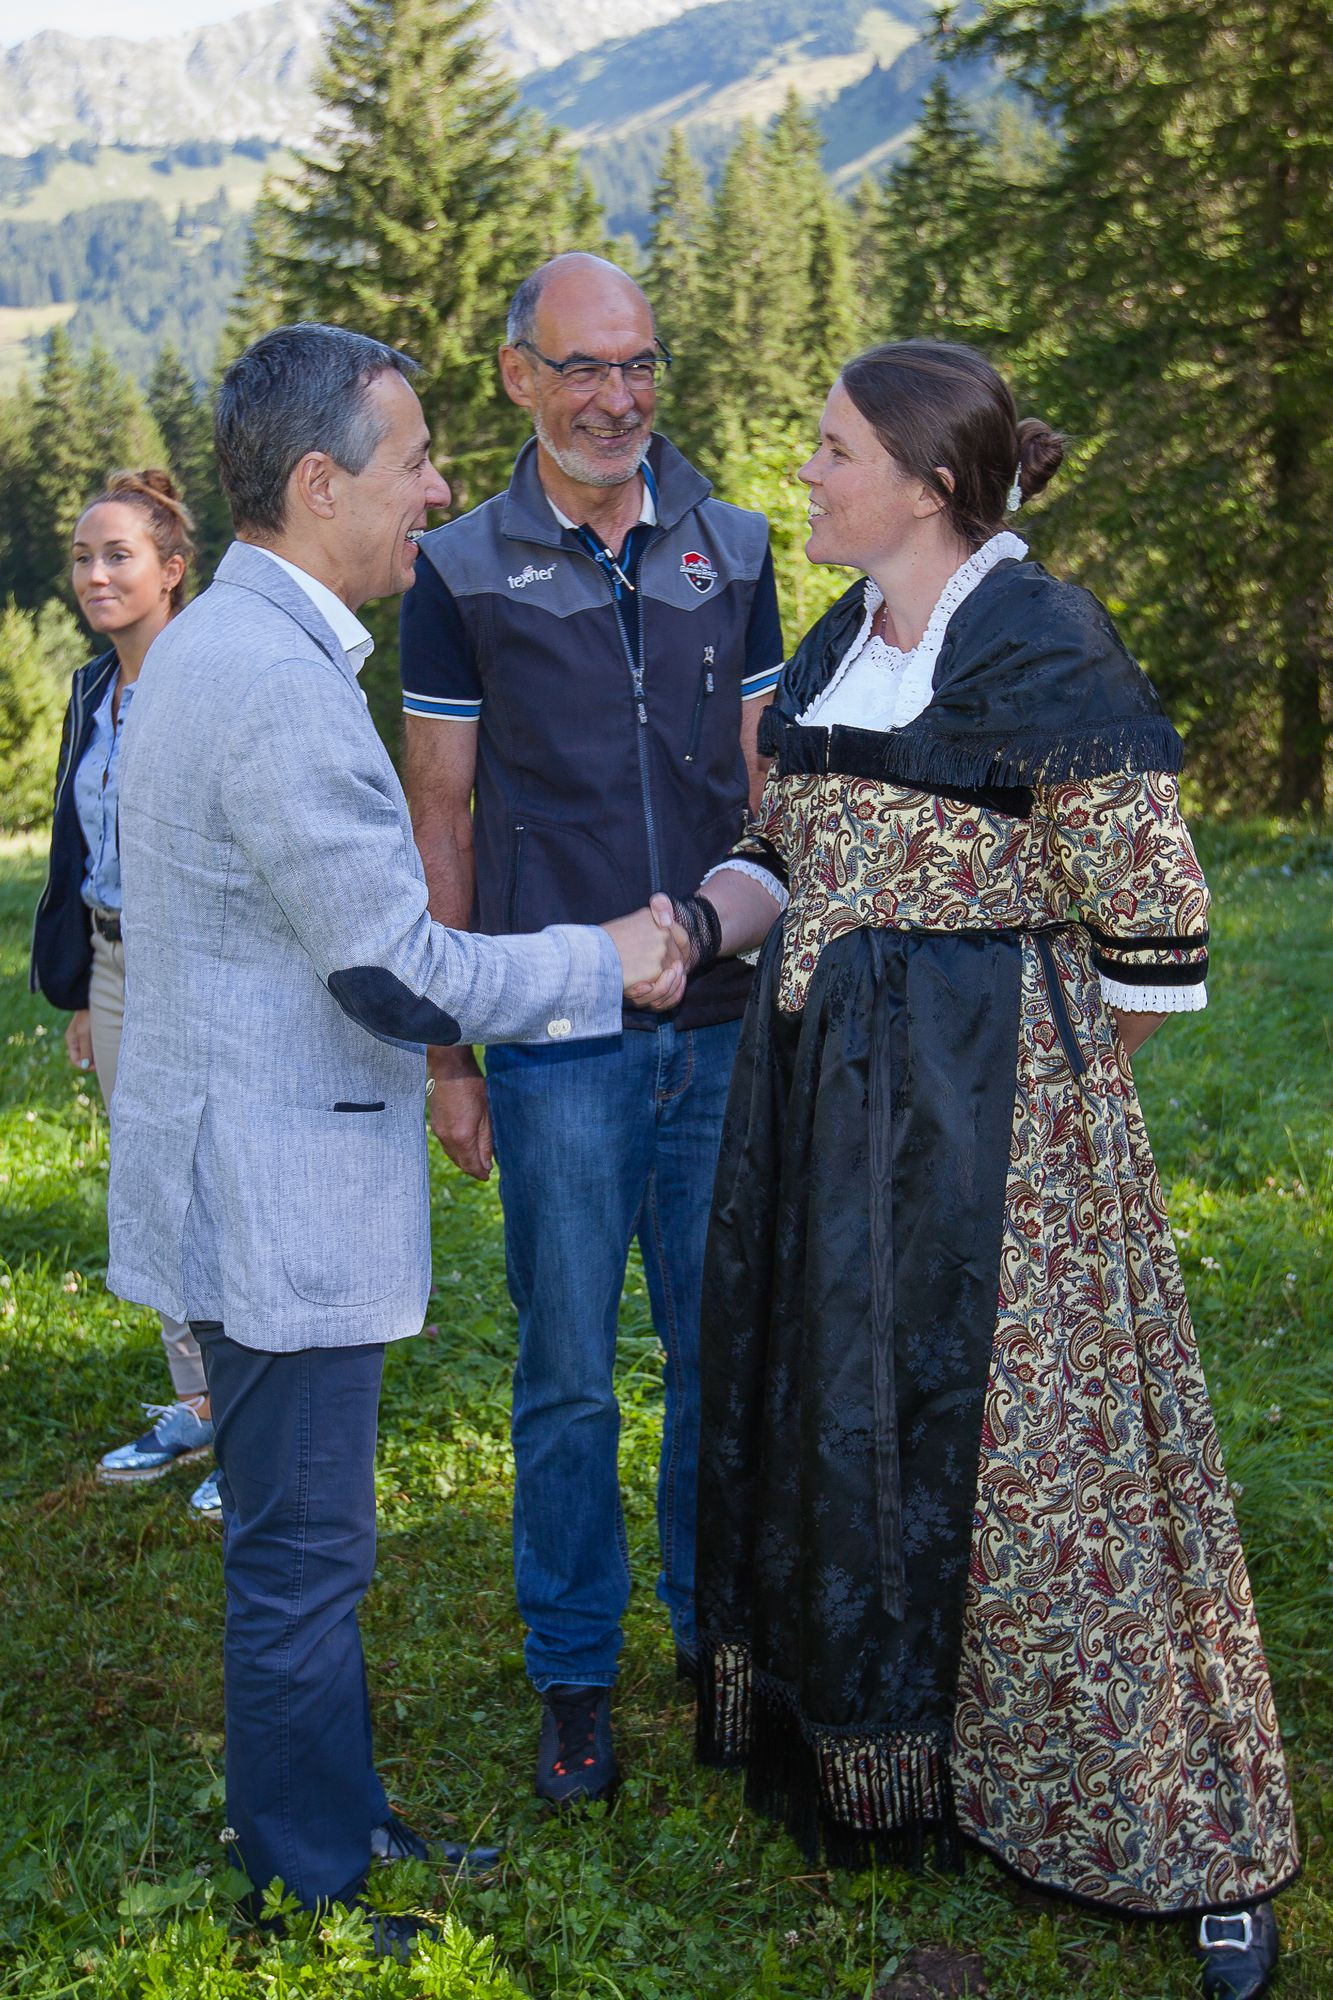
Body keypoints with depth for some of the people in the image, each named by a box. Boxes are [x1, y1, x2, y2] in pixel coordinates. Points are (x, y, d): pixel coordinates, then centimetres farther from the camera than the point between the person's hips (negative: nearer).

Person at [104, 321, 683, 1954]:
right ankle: (315, 1903, 20)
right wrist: (604, 961, -9)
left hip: (250, 1182, 11)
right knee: (302, 1561, 4)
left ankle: (344, 1828, 37)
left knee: (299, 1548, 21)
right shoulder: (280, 682, -23)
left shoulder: (212, 641, 11)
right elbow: (398, 976, -23)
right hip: (279, 1201, -11)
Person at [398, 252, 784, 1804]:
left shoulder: (730, 552, 7)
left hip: (724, 1024, 3)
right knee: (568, 1373, 6)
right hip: (556, 1037, -2)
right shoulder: (462, 573, 0)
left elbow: (765, 786, 12)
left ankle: (713, 1620, 30)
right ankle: (574, 1675, 22)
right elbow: (438, 818, 1)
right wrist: (447, 1053, -1)